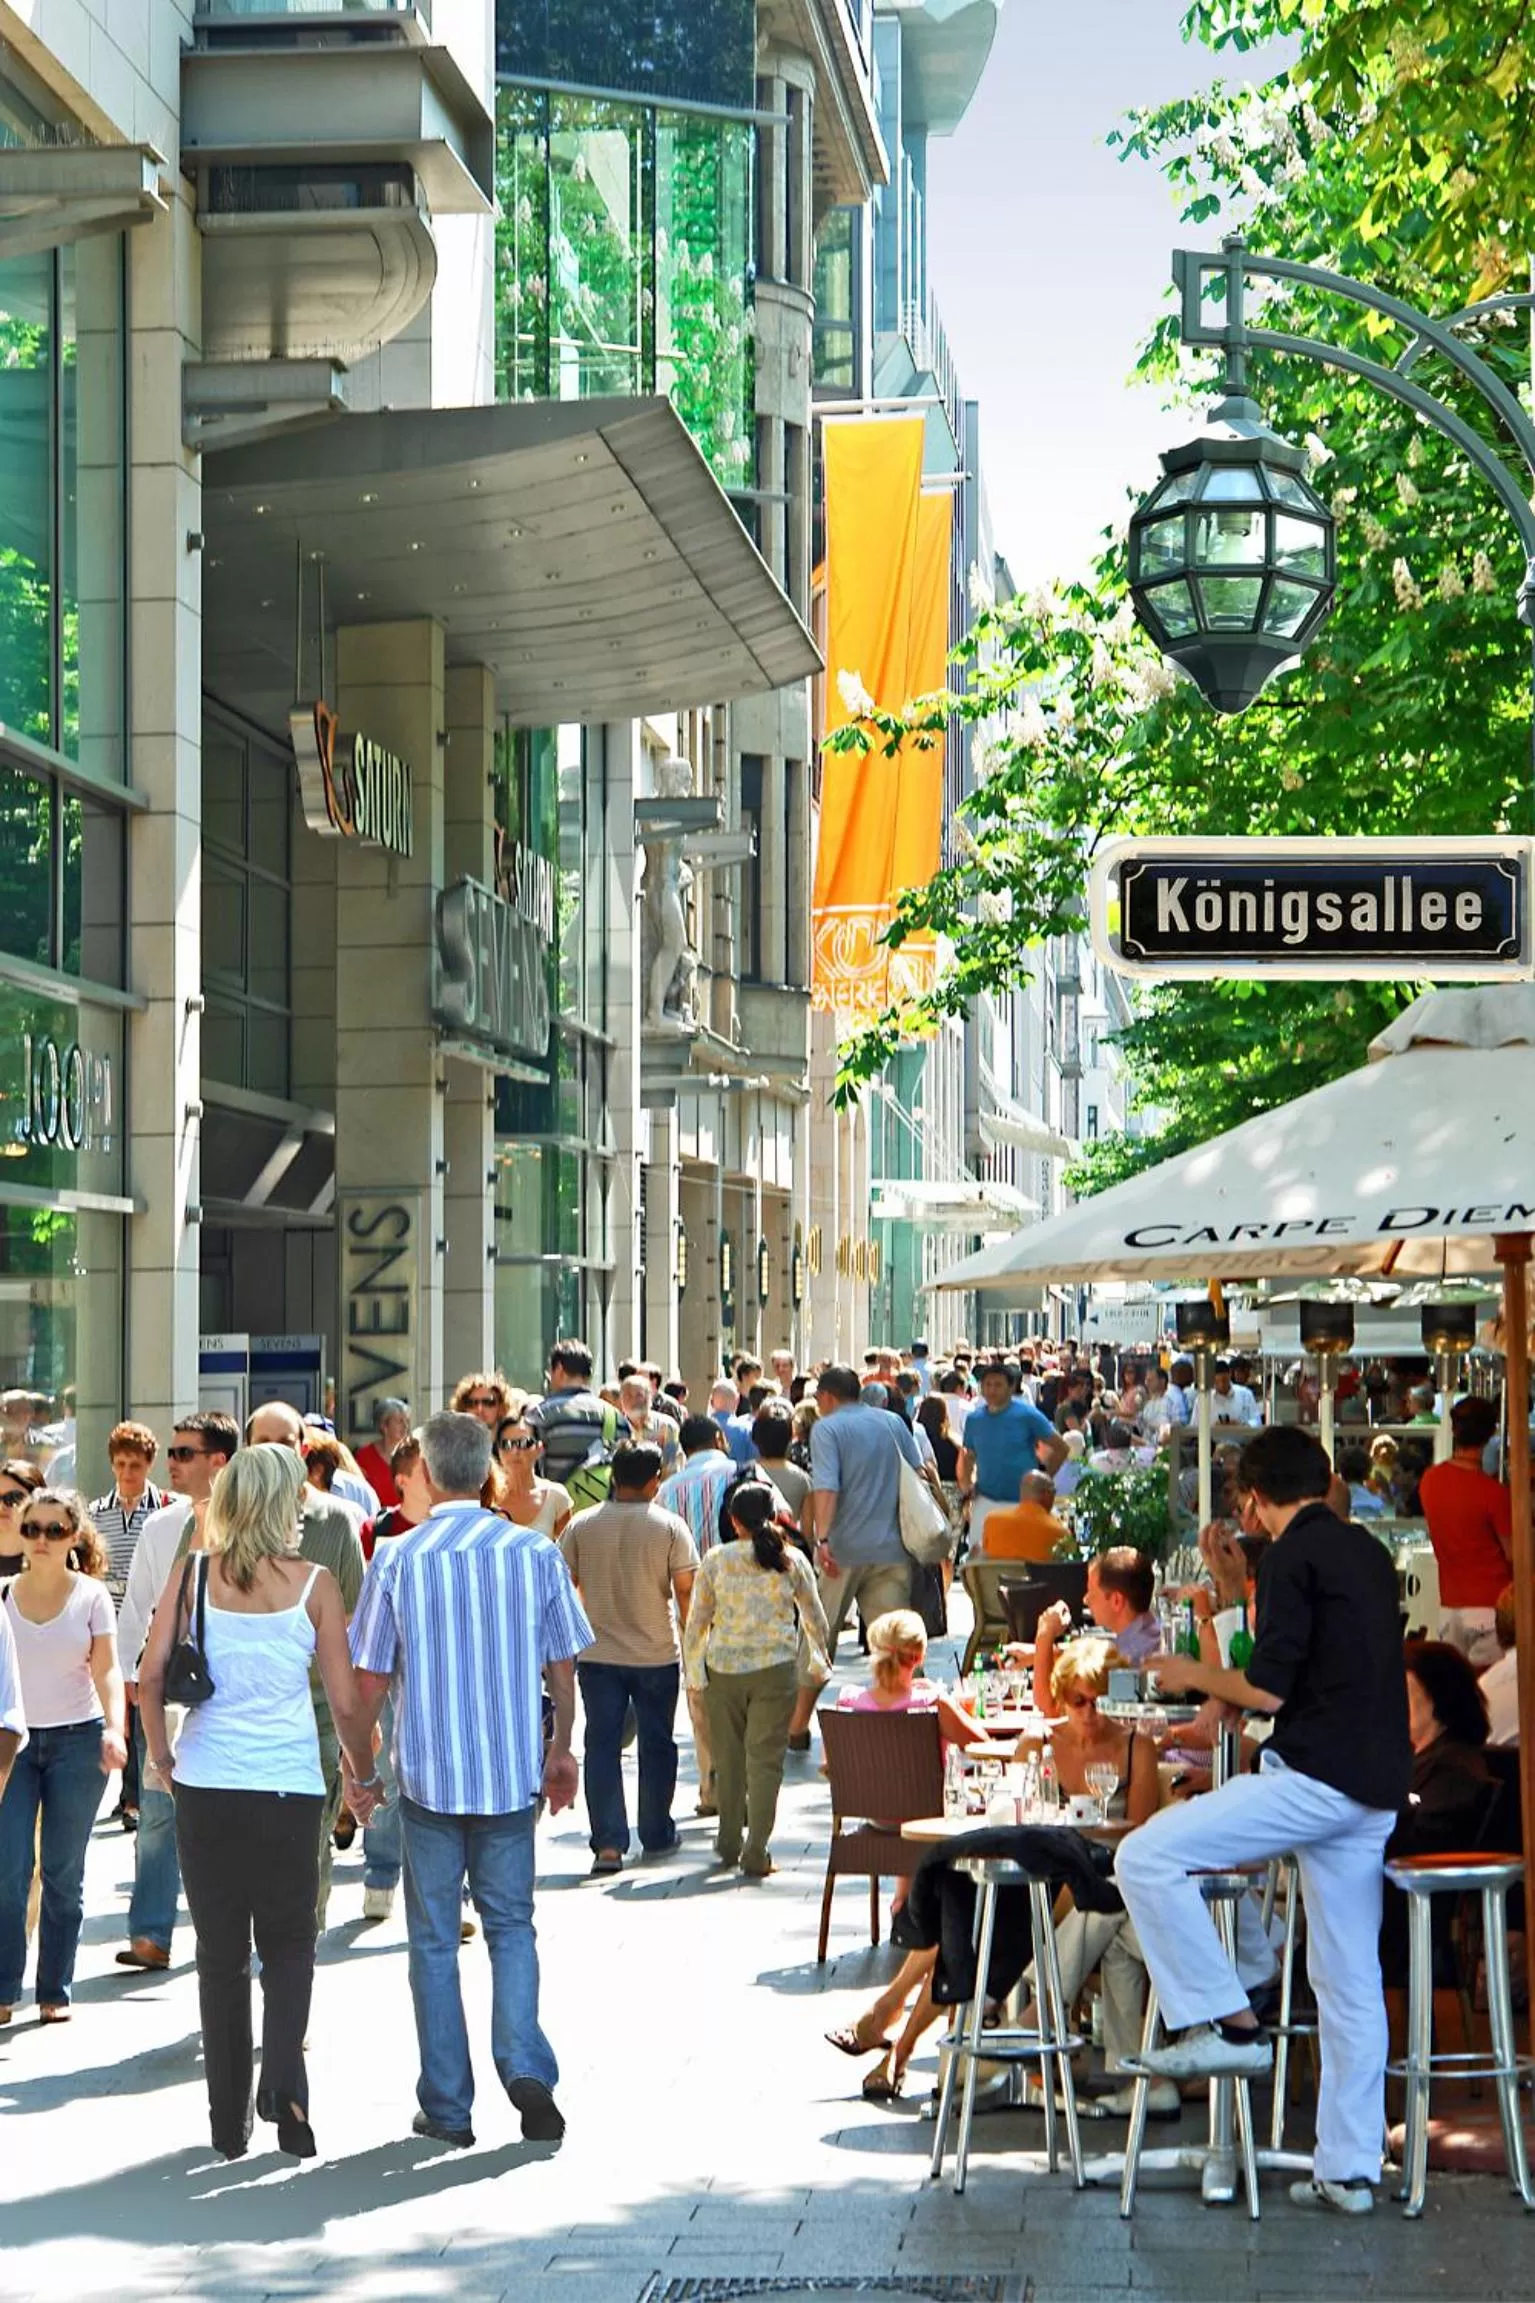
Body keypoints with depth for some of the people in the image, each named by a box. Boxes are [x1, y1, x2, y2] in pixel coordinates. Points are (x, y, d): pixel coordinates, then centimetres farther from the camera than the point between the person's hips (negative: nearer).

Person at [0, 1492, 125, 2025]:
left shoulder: (91, 1596, 0)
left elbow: (107, 1670, -4)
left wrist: (115, 1727, -20)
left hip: (76, 1740, -1)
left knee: (64, 1871, 5)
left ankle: (55, 1992, 12)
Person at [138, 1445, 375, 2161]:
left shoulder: (192, 1578, 0)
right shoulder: (314, 1585, -3)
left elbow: (150, 1677, -4)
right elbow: (346, 1703, -2)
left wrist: (160, 1756, 12)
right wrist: (365, 1775, 13)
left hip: (205, 1786, 2)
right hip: (288, 1786, -1)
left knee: (219, 1953, 11)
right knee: (289, 1942, 14)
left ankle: (228, 2121, 15)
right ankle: (284, 2075, -10)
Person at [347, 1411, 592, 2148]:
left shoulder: (396, 1560, -7)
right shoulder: (535, 1554, -2)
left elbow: (370, 1680, -3)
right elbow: (562, 1669, 4)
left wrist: (358, 1769, 9)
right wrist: (561, 1751, 18)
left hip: (428, 1774, -1)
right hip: (513, 1771, 1)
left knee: (434, 1938, 9)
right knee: (511, 1925, 14)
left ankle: (447, 2108, 12)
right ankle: (525, 2067, -7)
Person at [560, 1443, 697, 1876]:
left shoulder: (582, 1525, -1)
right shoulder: (670, 1527, -7)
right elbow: (685, 1590, -8)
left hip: (598, 1655, 1)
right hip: (656, 1655, -1)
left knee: (602, 1744, 3)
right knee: (656, 1744, 13)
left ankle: (608, 1843, -5)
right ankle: (656, 1835, 23)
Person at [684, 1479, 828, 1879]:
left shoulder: (716, 1559, 0)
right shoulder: (791, 1560, 0)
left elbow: (696, 1621, 2)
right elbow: (815, 1619, 9)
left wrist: (694, 1671, 13)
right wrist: (822, 1662, 25)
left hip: (723, 1669, 1)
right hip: (776, 1667, -1)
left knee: (728, 1757, 14)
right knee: (766, 1758, 1)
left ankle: (729, 1844, 25)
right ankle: (755, 1854, -3)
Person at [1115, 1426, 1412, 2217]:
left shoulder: (1293, 1556, -8)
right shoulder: (1369, 1553, 18)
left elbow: (1269, 1689, -14)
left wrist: (1194, 1676, 4)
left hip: (1316, 1776, -9)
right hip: (1377, 1787, 9)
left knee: (1145, 1858, -9)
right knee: (1351, 1980, 10)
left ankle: (1226, 2023, -8)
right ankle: (1350, 2170, 12)